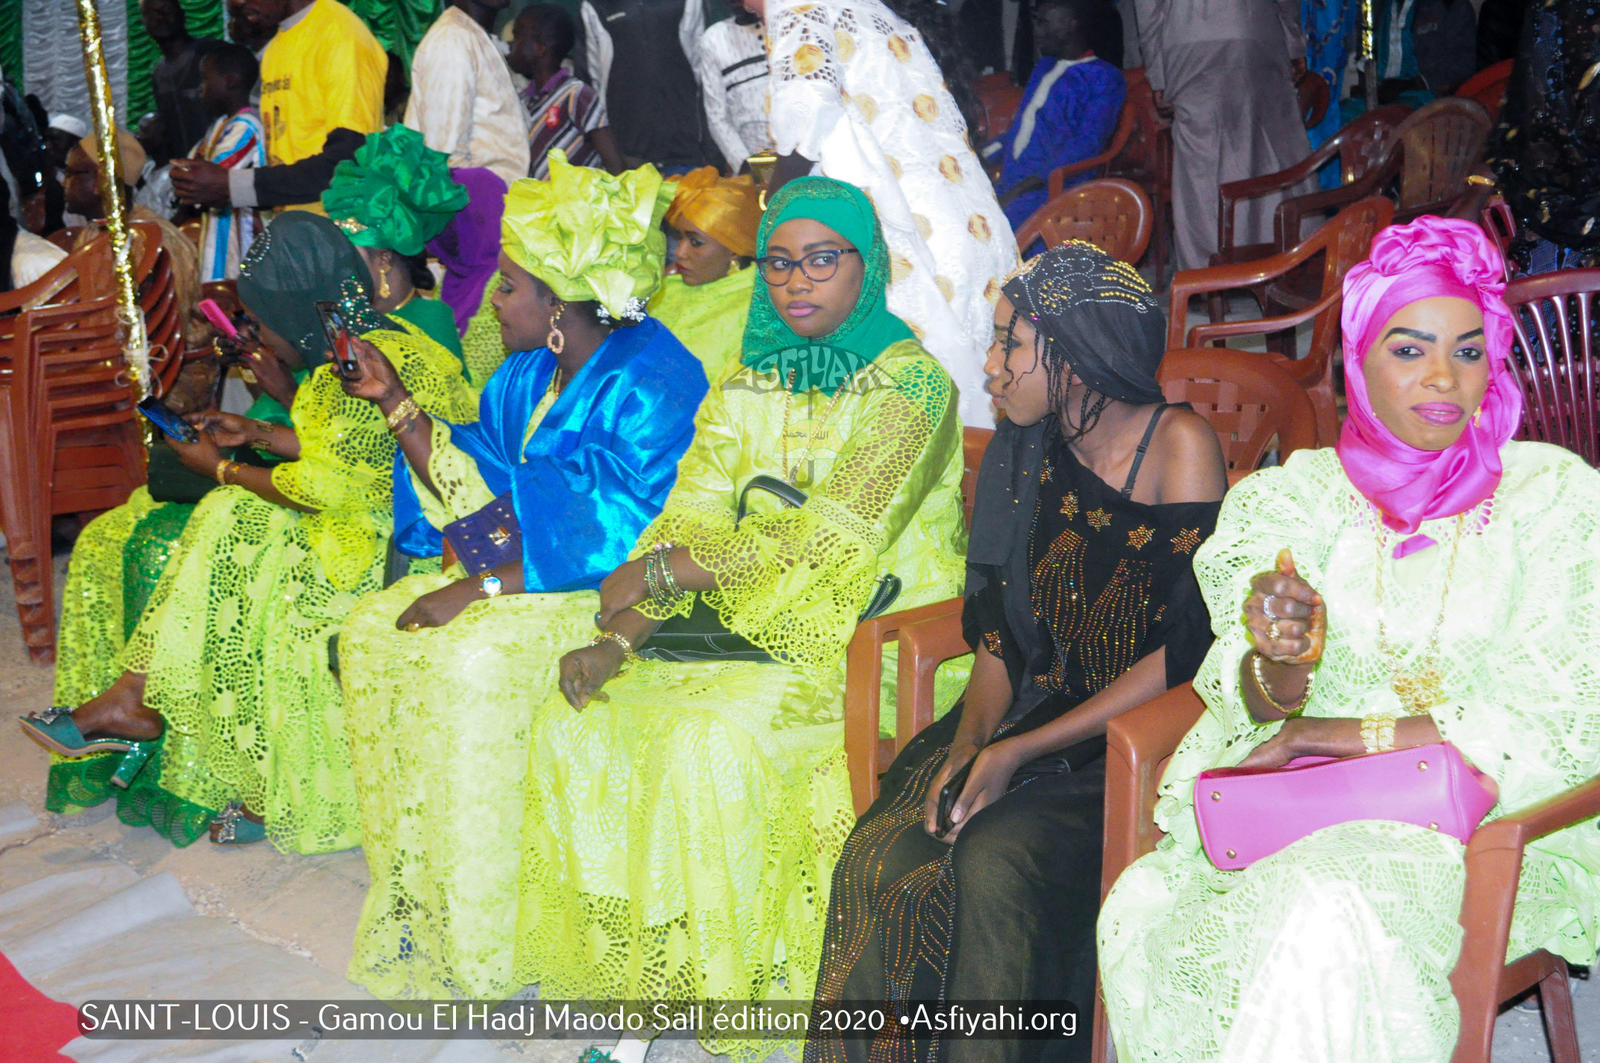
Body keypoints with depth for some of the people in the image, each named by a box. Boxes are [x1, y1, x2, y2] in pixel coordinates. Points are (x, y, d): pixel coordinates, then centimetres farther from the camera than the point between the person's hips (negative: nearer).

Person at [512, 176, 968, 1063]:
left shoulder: (910, 381, -9)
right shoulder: (748, 384, 12)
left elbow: (833, 534, -19)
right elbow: (689, 521, 4)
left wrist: (659, 571, -14)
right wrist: (619, 633, -14)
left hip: (866, 647, -6)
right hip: (752, 627, 7)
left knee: (712, 739, -30)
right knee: (576, 718, -12)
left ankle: (725, 975, -11)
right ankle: (638, 964, -5)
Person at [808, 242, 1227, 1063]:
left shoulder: (1179, 445, -10)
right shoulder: (1024, 450, 8)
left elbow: (1186, 650, -14)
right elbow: (999, 632, 10)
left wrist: (1021, 752, -17)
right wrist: (968, 743, -9)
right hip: (1033, 711, 5)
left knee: (995, 861, -29)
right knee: (883, 856, -19)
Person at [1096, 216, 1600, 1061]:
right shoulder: (1301, 493, 8)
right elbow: (1258, 707, 2)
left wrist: (1342, 731, -10)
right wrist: (1280, 662, -23)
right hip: (1300, 805, 3)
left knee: (1327, 912, -35)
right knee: (1144, 910, -27)